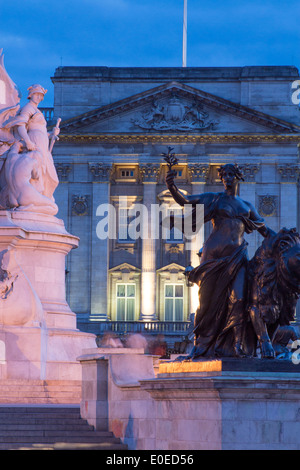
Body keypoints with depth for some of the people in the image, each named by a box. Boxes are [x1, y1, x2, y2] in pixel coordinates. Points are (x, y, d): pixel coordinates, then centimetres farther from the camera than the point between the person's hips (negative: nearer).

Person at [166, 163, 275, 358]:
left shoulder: (247, 206, 18)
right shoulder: (214, 199, 7)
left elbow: (265, 229, 27)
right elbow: (184, 201, -4)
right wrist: (172, 186, -21)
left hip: (237, 254, 2)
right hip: (216, 253, -2)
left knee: (237, 299, -12)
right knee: (209, 299, -2)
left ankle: (237, 344, -14)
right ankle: (201, 345, 5)